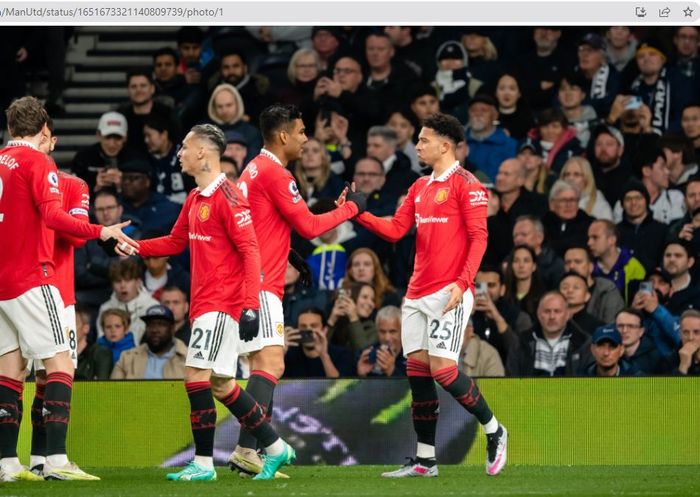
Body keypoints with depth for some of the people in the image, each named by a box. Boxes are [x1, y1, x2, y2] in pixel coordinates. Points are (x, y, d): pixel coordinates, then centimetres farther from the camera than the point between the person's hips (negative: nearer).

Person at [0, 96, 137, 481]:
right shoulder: (37, 162, -8)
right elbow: (52, 214, -22)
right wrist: (99, 232, -26)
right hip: (31, 279, -7)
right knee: (60, 363, -7)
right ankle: (56, 460, -18)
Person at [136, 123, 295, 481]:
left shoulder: (228, 197, -13)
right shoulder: (194, 199, 14)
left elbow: (250, 250, -17)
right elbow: (175, 242, 24)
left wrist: (250, 305, -24)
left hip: (221, 304, -9)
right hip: (204, 303, 9)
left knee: (197, 377, -12)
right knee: (220, 385, 12)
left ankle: (203, 463, -7)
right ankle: (276, 448, 21)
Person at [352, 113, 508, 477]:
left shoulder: (465, 184, -7)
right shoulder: (420, 187, 17)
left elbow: (478, 237, -12)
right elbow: (395, 229, 15)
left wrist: (462, 283, -21)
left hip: (449, 294, -8)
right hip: (417, 293, 8)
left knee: (442, 369, -13)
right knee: (417, 369, 3)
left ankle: (494, 432, 8)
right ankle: (425, 460, 7)